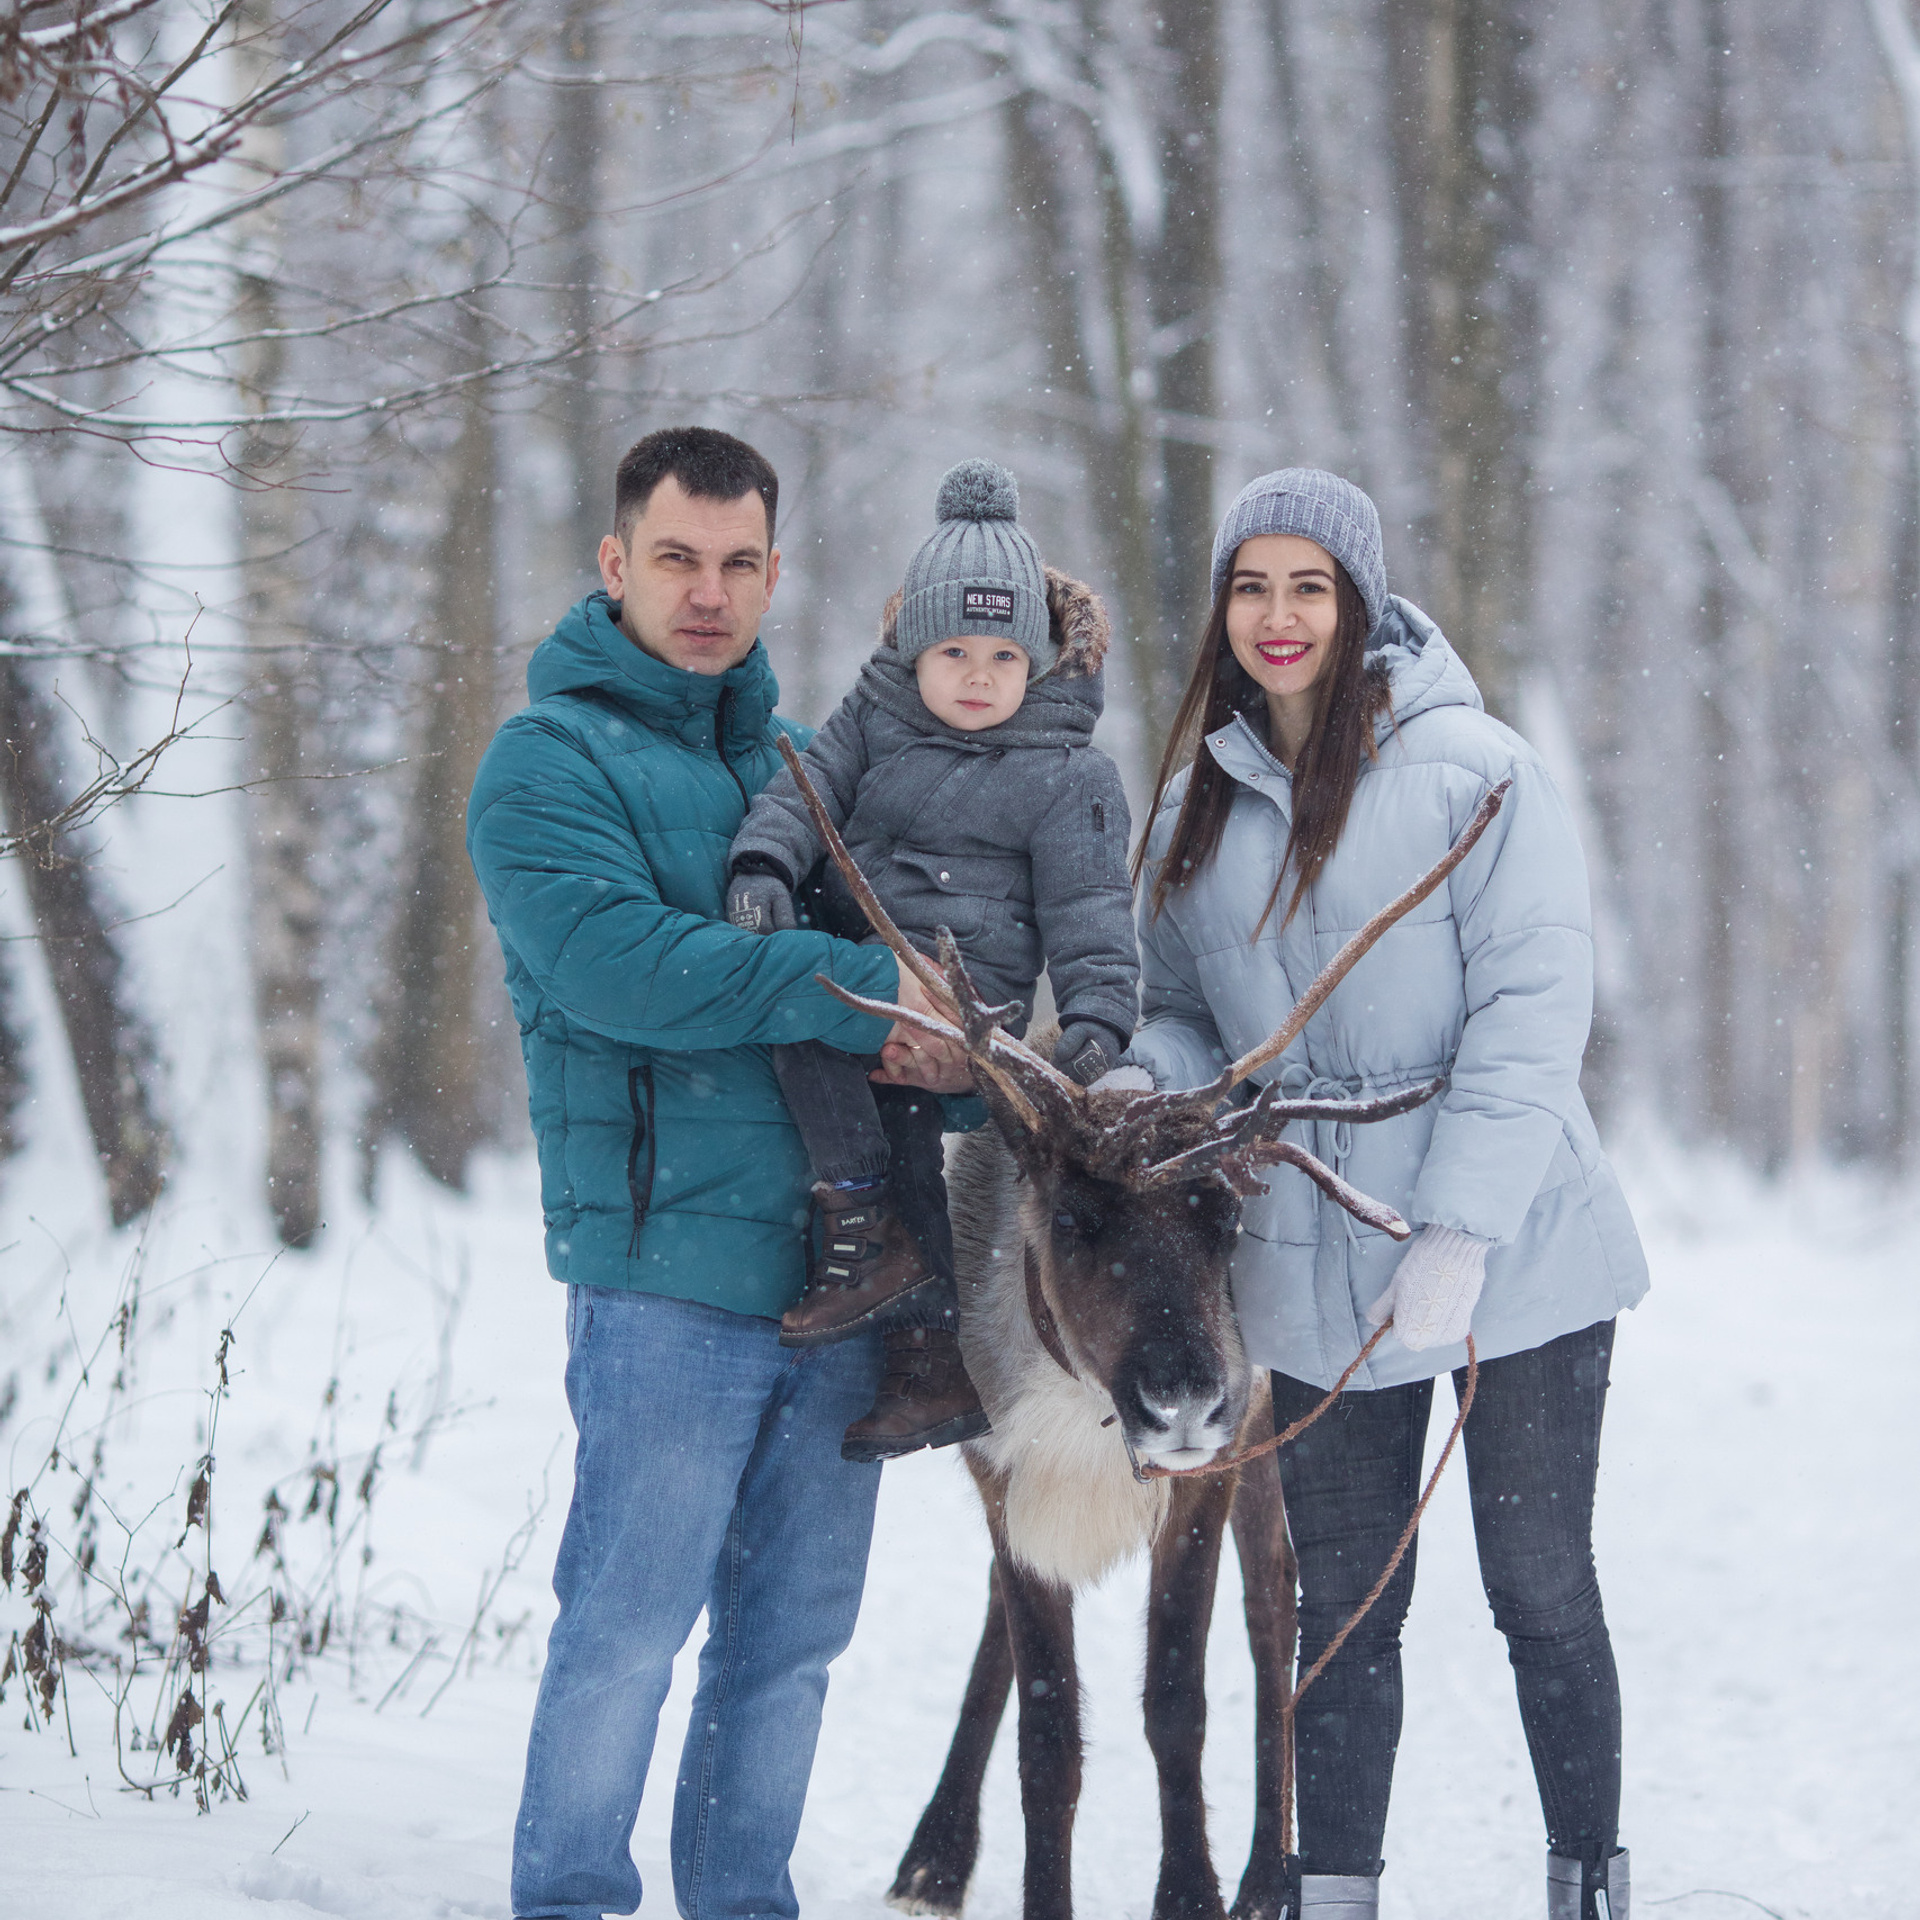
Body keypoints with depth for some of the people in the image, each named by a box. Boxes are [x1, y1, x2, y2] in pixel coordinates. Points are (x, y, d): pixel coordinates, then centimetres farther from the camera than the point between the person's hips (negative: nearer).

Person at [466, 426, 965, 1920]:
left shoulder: (794, 758, 19)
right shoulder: (551, 759, -3)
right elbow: (615, 964, -19)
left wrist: (932, 1030, -3)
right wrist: (865, 989, -22)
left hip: (843, 1261, 7)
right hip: (670, 1264, -6)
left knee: (796, 1635, 11)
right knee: (628, 1628, -5)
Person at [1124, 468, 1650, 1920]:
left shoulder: (1474, 769, -9)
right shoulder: (1200, 806, 8)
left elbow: (1534, 1009, -14)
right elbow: (1182, 1016, 16)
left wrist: (1461, 1232, -22)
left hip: (1516, 1264, -4)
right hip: (1317, 1282, 5)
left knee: (1541, 1591, 4)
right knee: (1344, 1608, 11)